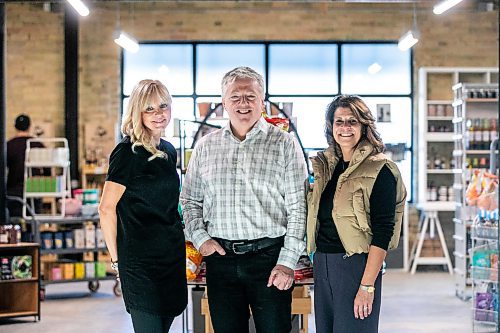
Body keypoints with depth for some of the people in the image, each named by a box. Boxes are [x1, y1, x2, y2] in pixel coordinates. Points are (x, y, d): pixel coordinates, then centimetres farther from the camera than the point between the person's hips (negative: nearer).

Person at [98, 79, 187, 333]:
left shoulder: (169, 151, 12)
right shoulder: (128, 152, -11)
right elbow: (107, 209, -12)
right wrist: (116, 257, -8)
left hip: (172, 254, 8)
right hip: (141, 261, -7)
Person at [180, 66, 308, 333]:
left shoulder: (284, 144, 0)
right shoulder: (206, 147, 10)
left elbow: (298, 208, -3)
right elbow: (190, 201, 17)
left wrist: (287, 262, -10)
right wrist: (200, 238, 0)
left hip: (269, 256, -3)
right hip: (220, 258, 3)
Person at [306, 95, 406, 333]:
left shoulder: (379, 170, -9)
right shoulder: (325, 166, 11)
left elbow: (383, 232, -14)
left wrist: (367, 285, -19)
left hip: (356, 265, -6)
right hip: (322, 264, 6)